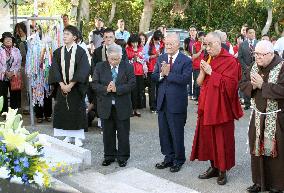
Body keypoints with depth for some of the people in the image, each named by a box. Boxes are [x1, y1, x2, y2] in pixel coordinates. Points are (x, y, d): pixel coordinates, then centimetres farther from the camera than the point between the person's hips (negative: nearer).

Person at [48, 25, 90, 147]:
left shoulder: (80, 52, -5)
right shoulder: (58, 52, 6)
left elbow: (83, 70, -13)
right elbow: (54, 69, 0)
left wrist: (71, 85, -18)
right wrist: (61, 84, -13)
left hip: (76, 87, -3)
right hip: (62, 87, 4)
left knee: (77, 110, 1)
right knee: (63, 110, 4)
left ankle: (78, 136, 11)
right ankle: (68, 136, 16)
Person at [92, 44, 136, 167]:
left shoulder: (128, 67, -3)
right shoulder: (100, 67, 2)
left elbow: (131, 84, -10)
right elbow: (94, 84, -3)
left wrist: (117, 89, -21)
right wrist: (106, 89, -20)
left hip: (122, 106, -1)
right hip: (106, 106, 2)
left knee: (123, 133, 8)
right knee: (108, 133, 12)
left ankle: (123, 157, 21)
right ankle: (109, 156, 26)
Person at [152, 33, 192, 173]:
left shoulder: (186, 61, -9)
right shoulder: (161, 59, 9)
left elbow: (185, 79, -22)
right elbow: (153, 77, 5)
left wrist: (168, 73, -19)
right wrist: (161, 74, -15)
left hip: (177, 103, -6)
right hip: (162, 102, 6)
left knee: (177, 133, 5)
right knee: (164, 133, 14)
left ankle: (178, 160, 22)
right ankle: (169, 158, 29)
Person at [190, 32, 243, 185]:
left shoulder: (230, 61, -11)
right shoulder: (208, 60, 10)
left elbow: (230, 84, -19)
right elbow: (200, 83, 10)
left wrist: (211, 72, -19)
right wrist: (202, 71, -9)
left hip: (221, 107, -6)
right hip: (207, 106, 7)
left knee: (222, 139, 3)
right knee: (208, 137, 12)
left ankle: (222, 171, 16)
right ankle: (214, 167, 26)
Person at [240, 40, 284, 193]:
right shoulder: (254, 67, 5)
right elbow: (242, 84, 8)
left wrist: (262, 85, -23)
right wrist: (252, 85, -13)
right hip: (258, 116, 6)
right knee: (257, 148, 11)